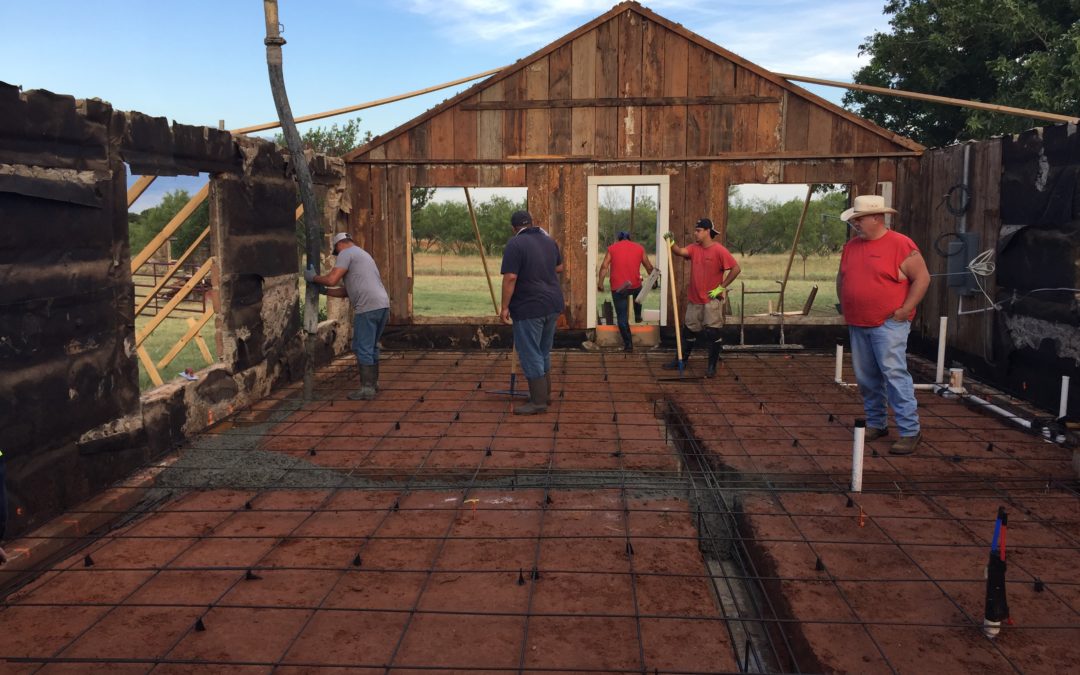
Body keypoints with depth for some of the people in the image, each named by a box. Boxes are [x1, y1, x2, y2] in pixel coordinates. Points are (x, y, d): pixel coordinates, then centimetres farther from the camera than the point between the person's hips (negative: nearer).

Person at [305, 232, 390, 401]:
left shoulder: (346, 253, 1)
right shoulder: (363, 254, 30)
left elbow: (332, 279, -10)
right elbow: (346, 291, 29)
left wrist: (313, 278, 7)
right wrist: (323, 291, 29)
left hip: (368, 308, -9)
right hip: (383, 305, 9)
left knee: (363, 348, -3)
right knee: (371, 347, 19)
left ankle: (367, 388, -2)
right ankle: (372, 382, 27)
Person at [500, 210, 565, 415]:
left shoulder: (515, 244, -13)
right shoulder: (549, 240, 10)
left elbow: (510, 277, -20)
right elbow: (559, 267, 23)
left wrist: (504, 307, -15)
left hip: (529, 308, -8)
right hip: (553, 304, 8)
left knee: (530, 354, -1)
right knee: (543, 351, 19)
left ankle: (538, 401, 1)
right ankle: (545, 393, 28)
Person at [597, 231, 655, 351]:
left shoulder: (612, 248, 4)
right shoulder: (639, 248, 8)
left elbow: (604, 267, -7)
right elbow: (649, 267, 12)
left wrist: (600, 282, -6)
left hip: (618, 287, -2)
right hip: (635, 285, 2)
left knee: (622, 317, 5)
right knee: (637, 295, 39)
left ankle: (628, 344, 5)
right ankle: (638, 316, 48)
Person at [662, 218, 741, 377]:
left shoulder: (719, 250, -14)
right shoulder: (694, 248, 5)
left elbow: (736, 268, -16)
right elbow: (680, 251, -9)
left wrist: (721, 287, -14)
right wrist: (671, 243, -27)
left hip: (712, 300, -6)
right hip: (694, 299, 6)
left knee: (712, 333, 0)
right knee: (688, 331, 15)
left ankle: (712, 366, 9)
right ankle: (681, 361, 26)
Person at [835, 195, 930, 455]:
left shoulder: (901, 245, -9)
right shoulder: (851, 246, 12)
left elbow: (922, 278, -8)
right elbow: (841, 278, 24)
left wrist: (904, 311, -12)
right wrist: (845, 307, 14)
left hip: (888, 324, -7)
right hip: (858, 325, 7)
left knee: (894, 373, -11)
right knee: (866, 377, 11)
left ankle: (910, 431, -7)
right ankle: (876, 424, 24)